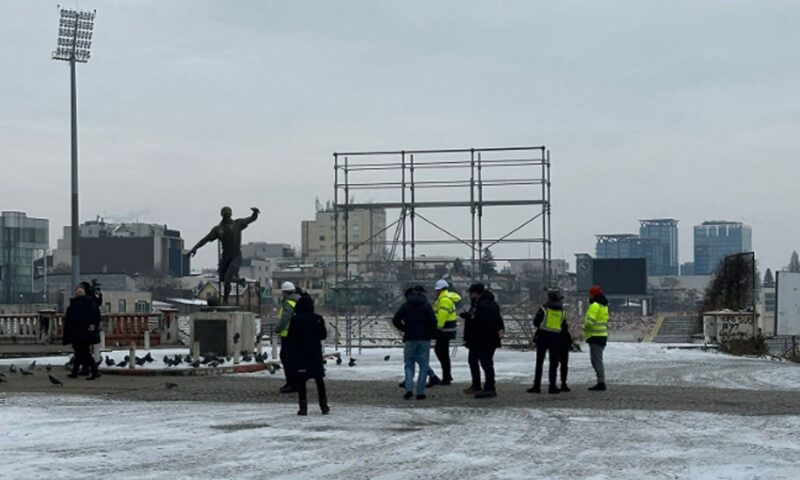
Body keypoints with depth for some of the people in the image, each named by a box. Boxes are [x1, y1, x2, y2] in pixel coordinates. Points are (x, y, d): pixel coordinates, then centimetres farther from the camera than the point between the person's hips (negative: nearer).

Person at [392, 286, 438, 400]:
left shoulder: (405, 306, 4)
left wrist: (404, 329, 13)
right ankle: (420, 392, -1)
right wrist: (431, 333, 6)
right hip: (424, 339, -1)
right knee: (423, 366, 6)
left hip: (409, 339, 1)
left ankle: (409, 389, -10)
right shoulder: (427, 306, -1)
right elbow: (433, 321, -11)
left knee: (409, 365, 8)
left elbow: (395, 320, -1)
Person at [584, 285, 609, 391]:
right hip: (602, 335, 10)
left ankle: (601, 382, -11)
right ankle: (601, 382, 17)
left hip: (595, 336, -10)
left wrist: (585, 327, -3)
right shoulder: (604, 306, 18)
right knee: (597, 360, 15)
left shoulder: (595, 306, -14)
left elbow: (590, 321, -23)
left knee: (597, 360, -9)